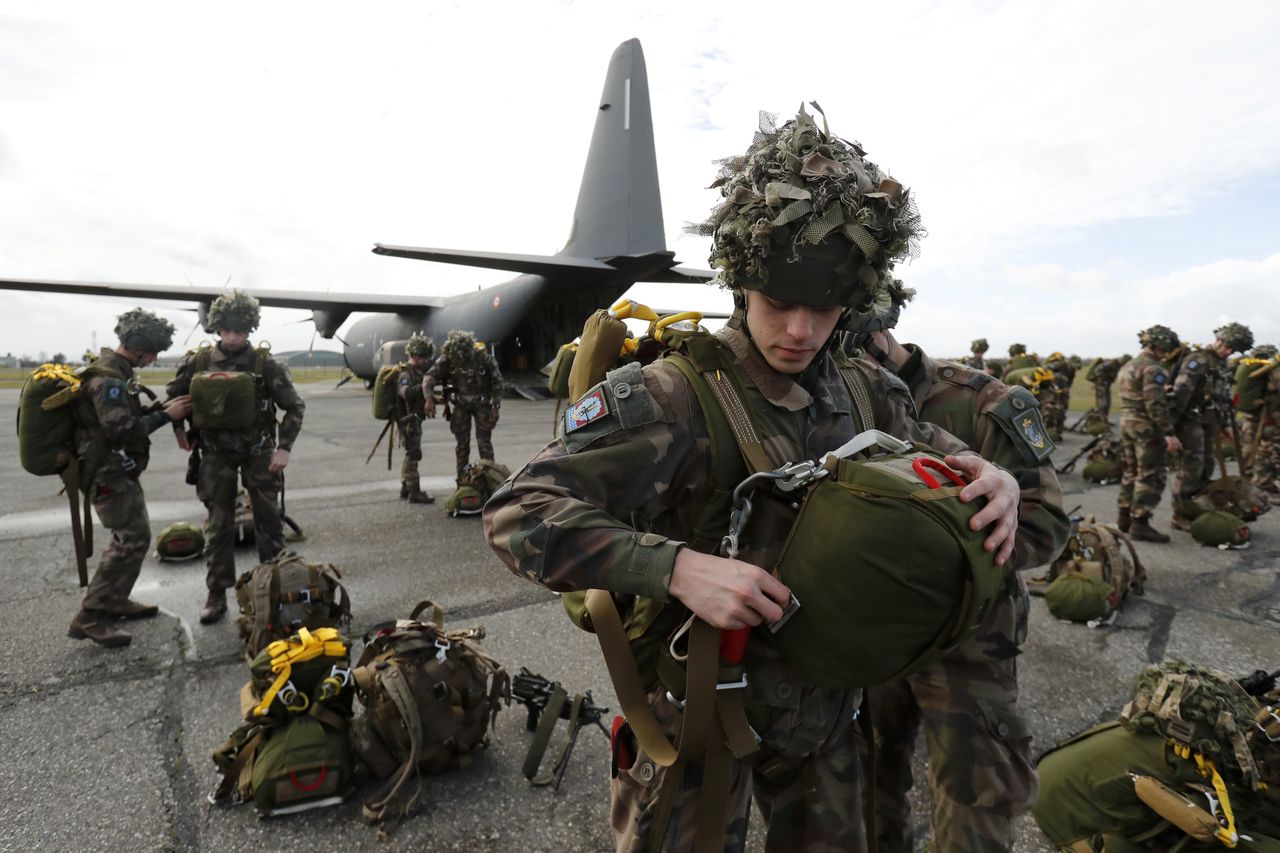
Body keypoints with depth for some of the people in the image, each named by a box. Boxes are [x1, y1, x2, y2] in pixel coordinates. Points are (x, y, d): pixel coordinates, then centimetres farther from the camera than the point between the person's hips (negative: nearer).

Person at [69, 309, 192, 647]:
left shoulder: (117, 371, 11)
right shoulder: (107, 378, -21)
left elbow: (129, 417, 17)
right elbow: (123, 431, -26)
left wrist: (163, 407, 5)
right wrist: (166, 415, -19)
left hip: (119, 471, 10)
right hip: (109, 473, -10)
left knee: (129, 536, 18)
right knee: (134, 539, -12)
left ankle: (114, 600, 29)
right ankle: (89, 618, -6)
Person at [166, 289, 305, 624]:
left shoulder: (265, 364, -13)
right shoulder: (198, 362, -7)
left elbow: (295, 406, -9)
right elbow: (173, 395, 12)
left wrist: (284, 446, -15)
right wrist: (179, 429, 6)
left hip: (258, 450, -1)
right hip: (216, 452, 1)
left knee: (268, 519, 8)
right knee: (219, 525, 6)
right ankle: (217, 594, 16)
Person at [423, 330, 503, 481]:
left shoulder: (484, 357, -20)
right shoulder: (447, 358, -15)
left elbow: (497, 382, -11)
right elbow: (430, 376, -15)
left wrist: (495, 407, -13)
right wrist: (429, 399, -30)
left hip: (481, 403, -2)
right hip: (460, 404, 2)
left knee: (484, 442, -6)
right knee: (462, 443, 6)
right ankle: (462, 482, 16)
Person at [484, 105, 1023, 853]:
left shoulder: (867, 395, -2)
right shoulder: (672, 397, -22)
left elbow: (947, 458, 15)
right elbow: (520, 514, -26)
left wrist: (994, 479, -10)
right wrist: (677, 567, -37)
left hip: (826, 706, 6)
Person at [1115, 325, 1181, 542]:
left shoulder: (1128, 365, 14)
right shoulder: (1152, 369, -15)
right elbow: (1156, 404, -21)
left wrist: (1163, 390, 21)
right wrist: (1169, 433, -21)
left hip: (1127, 422, 9)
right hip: (1147, 427, -9)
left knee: (1131, 472, 17)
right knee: (1151, 476, -4)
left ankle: (1123, 518, 22)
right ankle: (1140, 524, -4)